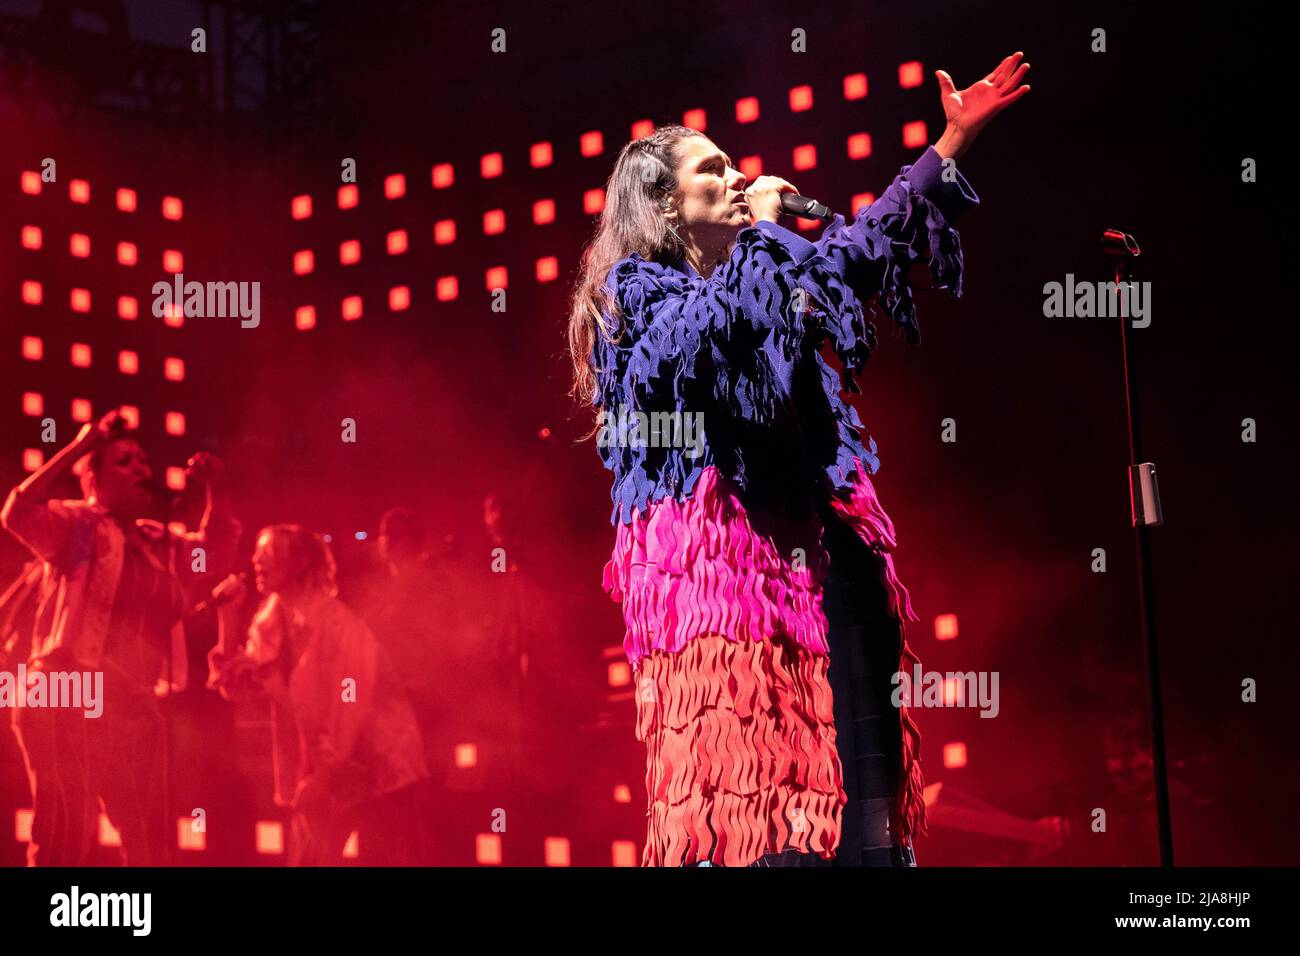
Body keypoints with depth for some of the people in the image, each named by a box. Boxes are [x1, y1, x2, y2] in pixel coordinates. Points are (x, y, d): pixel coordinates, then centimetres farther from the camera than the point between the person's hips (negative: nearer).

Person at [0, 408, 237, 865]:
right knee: (66, 834, -11)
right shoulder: (74, 525, 0)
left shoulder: (159, 543, 20)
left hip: (134, 706, 7)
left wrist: (216, 485, 8)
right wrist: (77, 447, -17)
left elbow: (216, 544, 24)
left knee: (150, 840, 12)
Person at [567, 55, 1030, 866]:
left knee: (853, 767, -1)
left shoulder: (776, 277, 22)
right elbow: (709, 328, -17)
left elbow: (869, 241, 28)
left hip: (812, 539, 7)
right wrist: (761, 229, -5)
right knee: (737, 749, -14)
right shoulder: (635, 287, 2)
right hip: (716, 541, -6)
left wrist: (955, 140, 25)